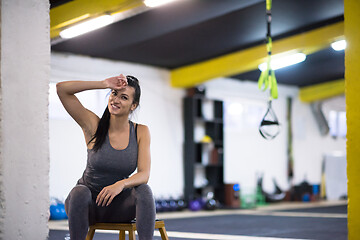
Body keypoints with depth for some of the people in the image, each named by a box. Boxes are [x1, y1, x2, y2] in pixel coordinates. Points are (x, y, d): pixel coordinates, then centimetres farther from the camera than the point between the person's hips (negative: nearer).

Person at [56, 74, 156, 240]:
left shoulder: (141, 132, -2)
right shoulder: (94, 126, -7)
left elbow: (144, 174, -13)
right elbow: (62, 89, -15)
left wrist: (121, 184, -34)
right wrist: (104, 84, -17)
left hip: (118, 206, 1)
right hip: (87, 202, -1)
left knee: (144, 190, -28)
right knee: (79, 192, -34)